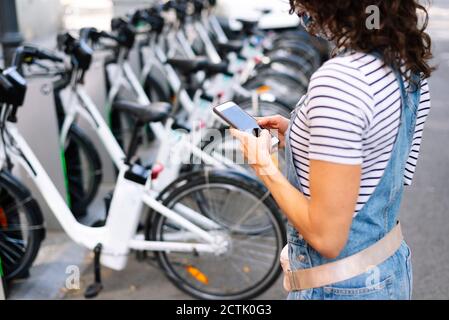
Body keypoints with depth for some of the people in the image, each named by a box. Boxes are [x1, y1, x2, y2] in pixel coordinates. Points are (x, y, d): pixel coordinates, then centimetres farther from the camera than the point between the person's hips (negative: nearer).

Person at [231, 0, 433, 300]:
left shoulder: (339, 79, -28)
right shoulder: (409, 60, -2)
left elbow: (327, 237, -25)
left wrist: (265, 167, -12)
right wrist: (296, 138, 8)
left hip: (343, 286, -8)